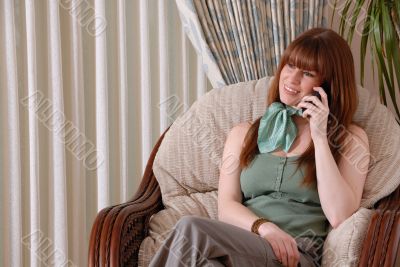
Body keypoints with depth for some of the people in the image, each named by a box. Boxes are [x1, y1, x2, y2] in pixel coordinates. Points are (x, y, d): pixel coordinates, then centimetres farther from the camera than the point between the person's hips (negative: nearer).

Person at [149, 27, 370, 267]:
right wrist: (263, 227, -13)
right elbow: (226, 207, 10)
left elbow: (339, 216, -3)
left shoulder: (350, 139, 13)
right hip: (240, 243, 3)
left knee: (190, 230, -30)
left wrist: (320, 137, -1)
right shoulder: (244, 133, 22)